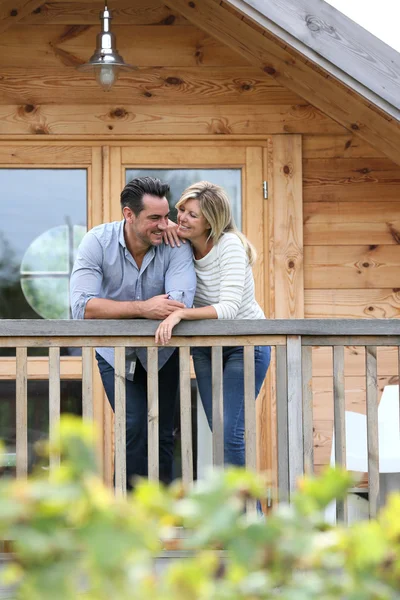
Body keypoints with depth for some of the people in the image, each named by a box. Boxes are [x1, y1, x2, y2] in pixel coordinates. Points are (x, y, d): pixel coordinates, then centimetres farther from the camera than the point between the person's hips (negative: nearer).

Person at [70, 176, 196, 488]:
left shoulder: (175, 244, -20)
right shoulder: (98, 241, -21)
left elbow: (181, 301, -36)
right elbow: (82, 306, -33)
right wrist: (143, 308, -44)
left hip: (162, 353, 1)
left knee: (162, 435, 5)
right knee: (135, 429, -15)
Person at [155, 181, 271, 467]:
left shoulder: (229, 245, -24)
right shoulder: (183, 245, -8)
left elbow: (229, 308, -32)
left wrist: (180, 314, -41)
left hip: (245, 345, -6)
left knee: (230, 432, -17)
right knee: (218, 432, 6)